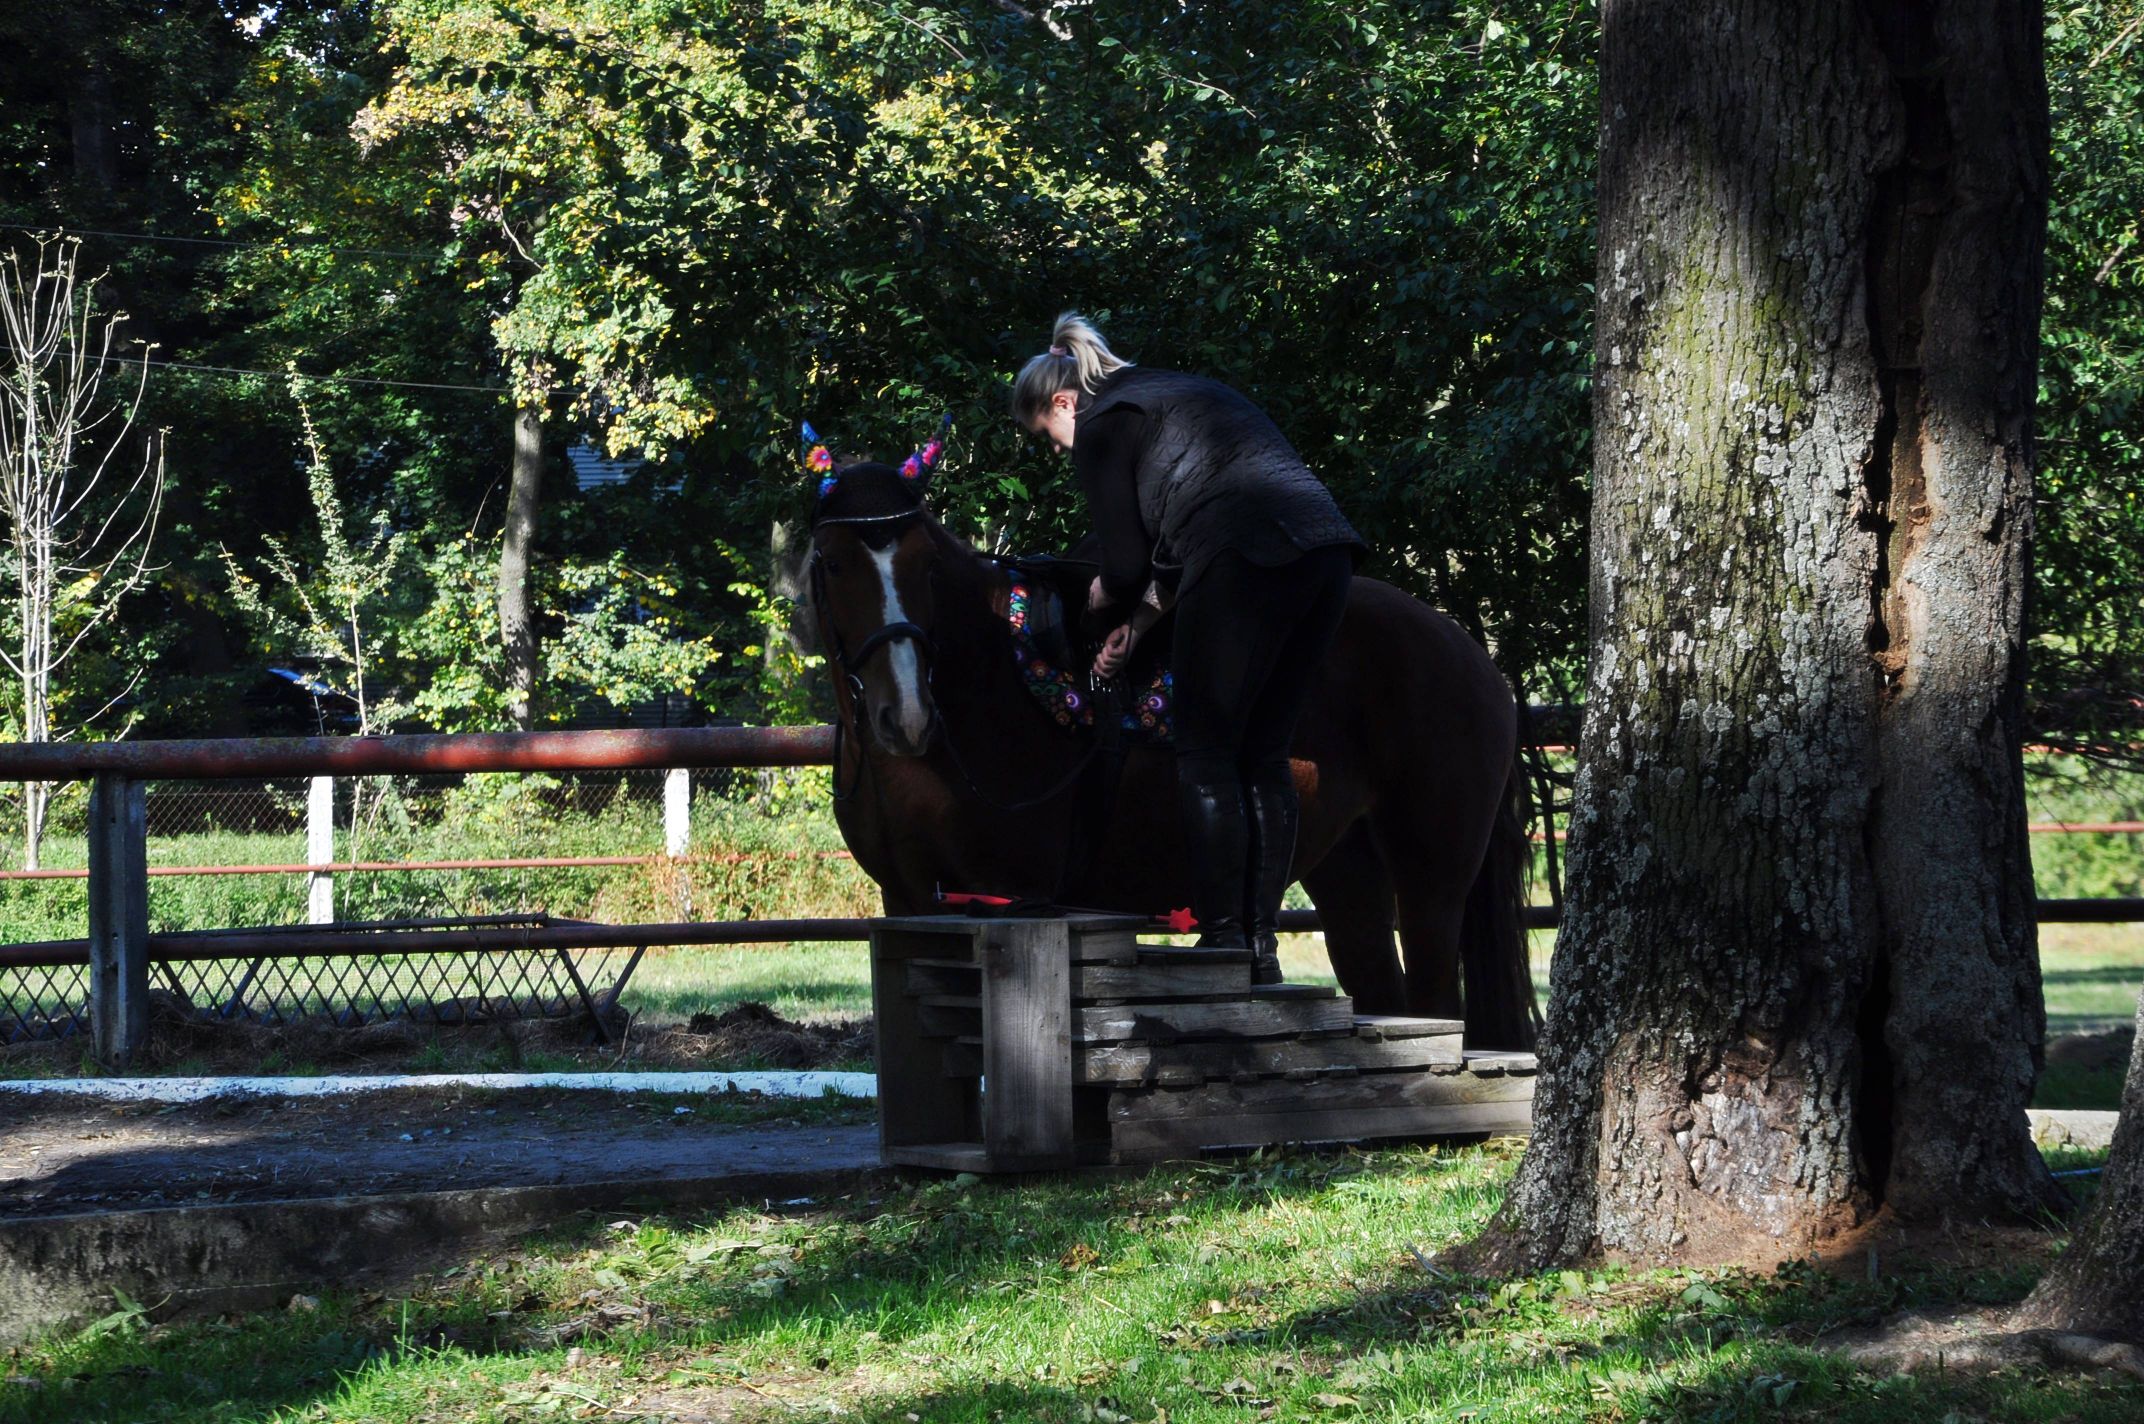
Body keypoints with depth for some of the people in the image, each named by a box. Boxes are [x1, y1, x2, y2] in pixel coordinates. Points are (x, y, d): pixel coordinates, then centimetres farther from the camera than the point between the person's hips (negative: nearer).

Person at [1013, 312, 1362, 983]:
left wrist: (1108, 600, 27)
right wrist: (1142, 613, 24)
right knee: (1265, 758, 13)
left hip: (1248, 565, -8)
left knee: (1206, 757, 0)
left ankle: (1225, 943, -3)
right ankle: (1261, 946, 12)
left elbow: (1126, 566, 5)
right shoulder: (1178, 390, 30)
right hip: (1326, 548, 8)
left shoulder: (1102, 429, 4)